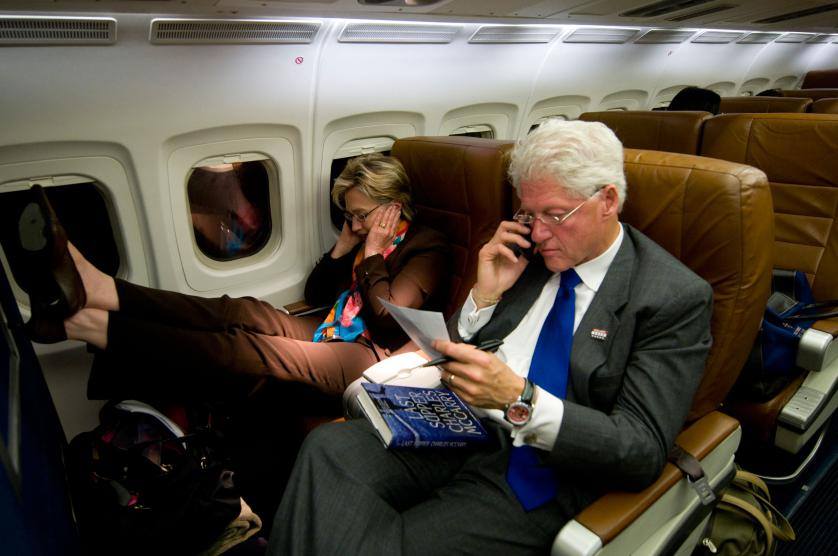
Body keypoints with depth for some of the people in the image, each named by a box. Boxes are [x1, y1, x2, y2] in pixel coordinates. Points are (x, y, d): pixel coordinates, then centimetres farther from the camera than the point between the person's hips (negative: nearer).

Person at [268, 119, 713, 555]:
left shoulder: (677, 298, -8)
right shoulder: (527, 250, 6)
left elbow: (644, 451, -14)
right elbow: (455, 353, 12)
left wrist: (518, 397, -26)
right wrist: (485, 294, -8)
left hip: (539, 477, -4)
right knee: (329, 446, -19)